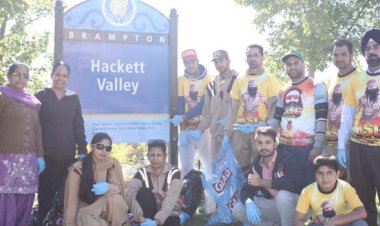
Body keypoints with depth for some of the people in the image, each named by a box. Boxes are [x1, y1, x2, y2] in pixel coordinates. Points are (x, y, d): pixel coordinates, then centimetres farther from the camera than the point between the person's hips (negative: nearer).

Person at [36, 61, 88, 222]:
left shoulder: (73, 98, 11)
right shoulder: (41, 96, 3)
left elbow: (78, 126, 10)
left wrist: (82, 151, 2)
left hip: (67, 155, 2)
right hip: (46, 154, -2)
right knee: (45, 192, 3)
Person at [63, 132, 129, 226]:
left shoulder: (113, 163, -7)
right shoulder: (78, 168, -13)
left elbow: (119, 189, -4)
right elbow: (72, 201, -10)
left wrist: (108, 187, -27)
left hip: (107, 208, 3)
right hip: (86, 211, -3)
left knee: (116, 198, -30)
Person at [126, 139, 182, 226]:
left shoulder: (174, 172, -8)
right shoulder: (142, 173, -4)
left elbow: (171, 199, -22)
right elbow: (130, 195, -21)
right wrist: (140, 217, -39)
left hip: (169, 215, -2)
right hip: (149, 215, 3)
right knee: (143, 192, -26)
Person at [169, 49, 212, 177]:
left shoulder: (208, 79, -2)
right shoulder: (181, 80, 5)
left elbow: (205, 105, -10)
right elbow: (180, 106, -1)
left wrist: (183, 117, -18)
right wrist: (182, 130, -11)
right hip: (187, 128, 2)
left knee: (209, 163, 2)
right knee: (186, 165, 2)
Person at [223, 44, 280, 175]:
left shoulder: (270, 80, 2)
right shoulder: (239, 81, 13)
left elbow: (274, 108, -2)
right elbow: (232, 108, 12)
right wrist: (227, 133, 6)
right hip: (240, 131, 3)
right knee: (240, 168, 6)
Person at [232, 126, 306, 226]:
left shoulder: (287, 159, -19)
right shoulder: (256, 164, 0)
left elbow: (294, 183, -37)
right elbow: (246, 190, 1)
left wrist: (261, 182, -28)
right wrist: (249, 202, -24)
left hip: (293, 205, -6)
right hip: (272, 205, 6)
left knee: (282, 195, -38)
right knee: (237, 210, -10)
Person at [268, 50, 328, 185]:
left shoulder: (316, 87, -2)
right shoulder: (282, 92, 17)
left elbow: (321, 119, -9)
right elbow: (276, 118, 19)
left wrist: (317, 147, -16)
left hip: (307, 147, -6)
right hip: (284, 146, 6)